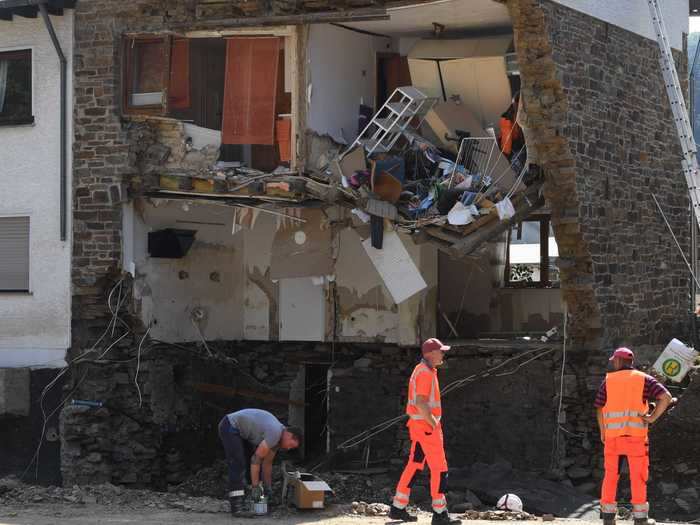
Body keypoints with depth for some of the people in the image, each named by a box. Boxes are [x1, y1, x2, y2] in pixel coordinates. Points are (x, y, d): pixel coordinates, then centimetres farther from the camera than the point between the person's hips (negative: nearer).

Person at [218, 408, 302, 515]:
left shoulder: (278, 437, 5)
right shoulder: (275, 434, -25)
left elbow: (267, 463, 12)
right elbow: (256, 459, -25)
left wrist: (268, 488, 11)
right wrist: (255, 486, -21)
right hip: (229, 426, -10)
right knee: (238, 466, -16)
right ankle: (237, 506, -18)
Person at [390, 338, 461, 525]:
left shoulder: (421, 370, 17)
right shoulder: (425, 373, -16)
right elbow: (421, 403, -24)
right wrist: (434, 424, -19)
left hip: (419, 425, 10)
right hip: (427, 426, -10)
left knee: (414, 466, 13)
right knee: (439, 469, -7)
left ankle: (398, 508, 16)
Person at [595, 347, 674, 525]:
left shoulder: (608, 380, 8)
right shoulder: (644, 379, 5)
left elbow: (600, 409, 6)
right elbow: (666, 397, -9)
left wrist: (602, 433, 18)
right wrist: (653, 417, -3)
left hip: (612, 435, 2)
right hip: (636, 435, -2)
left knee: (611, 476, 11)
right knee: (638, 476, 4)